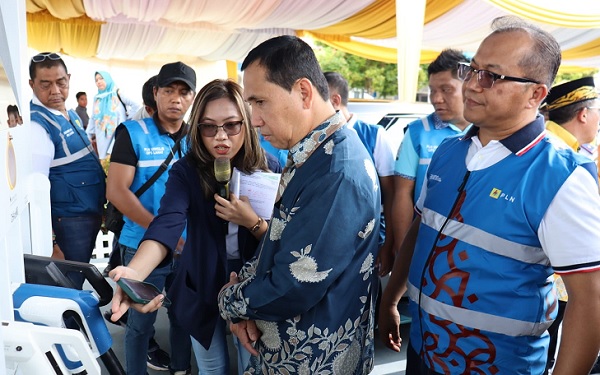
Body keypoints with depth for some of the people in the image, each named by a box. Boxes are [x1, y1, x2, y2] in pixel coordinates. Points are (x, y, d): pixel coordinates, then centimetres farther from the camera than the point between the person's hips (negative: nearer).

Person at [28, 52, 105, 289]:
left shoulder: (69, 114, 7)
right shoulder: (37, 125, -20)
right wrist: (49, 243, -24)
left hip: (90, 214, 9)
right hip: (69, 221, -9)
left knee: (79, 280, 22)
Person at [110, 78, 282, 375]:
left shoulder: (270, 169, -13)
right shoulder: (186, 171, -16)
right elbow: (167, 223, -34)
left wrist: (252, 222, -29)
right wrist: (134, 272, -52)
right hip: (203, 291, 0)